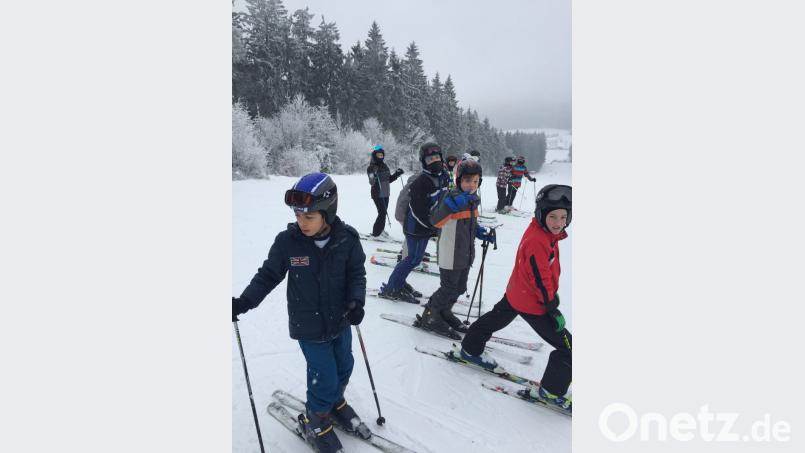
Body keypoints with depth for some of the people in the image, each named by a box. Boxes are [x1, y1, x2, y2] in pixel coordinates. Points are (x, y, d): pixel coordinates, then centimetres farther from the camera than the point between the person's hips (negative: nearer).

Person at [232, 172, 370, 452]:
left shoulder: (347, 239, -16)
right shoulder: (287, 241, -18)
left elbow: (356, 274, -6)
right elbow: (268, 275, -6)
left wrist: (356, 301, -22)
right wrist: (243, 303, -15)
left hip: (340, 321, 3)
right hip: (309, 326, -3)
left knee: (344, 367, 21)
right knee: (325, 378, 4)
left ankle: (336, 402, 52)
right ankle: (316, 420, 34)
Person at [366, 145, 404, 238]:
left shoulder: (385, 166, 10)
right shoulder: (371, 167, -9)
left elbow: (389, 180, 18)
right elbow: (371, 182, -20)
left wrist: (397, 174, 5)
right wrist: (373, 176, -39)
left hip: (386, 194, 7)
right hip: (377, 194, -7)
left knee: (384, 213, 11)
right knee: (382, 213, -11)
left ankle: (380, 230, 25)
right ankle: (376, 233, -1)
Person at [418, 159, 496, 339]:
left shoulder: (473, 199, 7)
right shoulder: (452, 197, -19)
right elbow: (436, 220, -33)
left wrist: (483, 234, 7)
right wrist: (454, 203, -46)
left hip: (466, 255, 8)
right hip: (450, 255, -8)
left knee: (459, 288, 19)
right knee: (448, 289, 2)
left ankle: (444, 313, 40)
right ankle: (430, 317, 22)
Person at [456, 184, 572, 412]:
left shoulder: (546, 233, 1)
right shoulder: (537, 241, -29)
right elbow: (540, 279, -27)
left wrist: (553, 292, 20)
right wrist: (552, 308, -20)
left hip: (514, 294, 10)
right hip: (531, 304, -10)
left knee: (495, 319, 30)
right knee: (566, 346, -1)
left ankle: (469, 350, 50)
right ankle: (551, 390, 13)